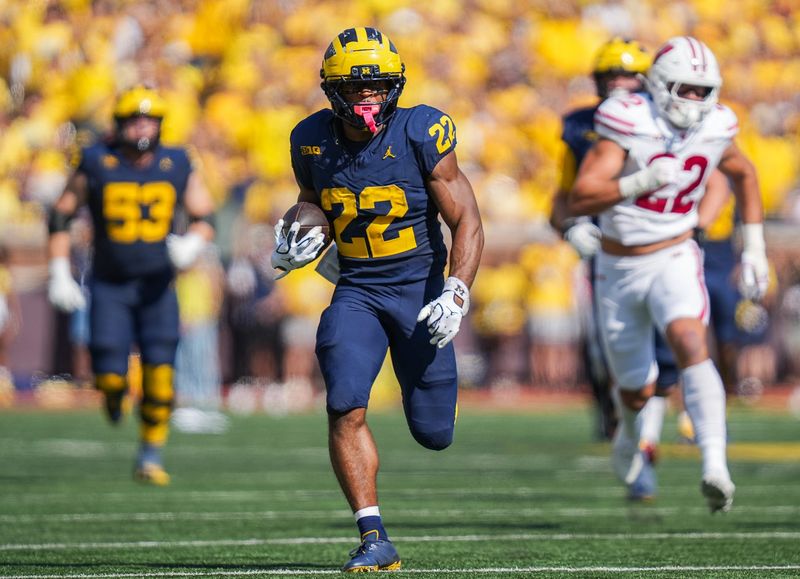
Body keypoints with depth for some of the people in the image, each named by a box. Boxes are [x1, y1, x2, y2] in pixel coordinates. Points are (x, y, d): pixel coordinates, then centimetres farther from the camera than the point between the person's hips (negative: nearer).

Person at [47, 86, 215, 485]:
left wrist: (193, 243, -17)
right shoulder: (96, 164, -6)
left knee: (159, 374, -11)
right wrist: (59, 273, -4)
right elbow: (61, 216, 3)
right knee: (110, 374, -11)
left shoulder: (177, 166, -1)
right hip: (109, 284, -1)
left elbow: (204, 217, 6)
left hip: (157, 286, 1)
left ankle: (151, 456, 3)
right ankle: (113, 391, 29)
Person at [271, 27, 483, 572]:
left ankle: (432, 387, 45)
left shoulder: (421, 135, -13)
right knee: (347, 409, -20)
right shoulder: (314, 141, -3)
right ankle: (374, 540, -13)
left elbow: (466, 221, -9)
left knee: (433, 433, 5)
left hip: (419, 287, -2)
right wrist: (299, 244, -5)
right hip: (356, 293, 2)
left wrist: (456, 294, -21)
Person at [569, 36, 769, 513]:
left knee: (691, 345, -29)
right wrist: (643, 180, -38)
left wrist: (755, 247, 14)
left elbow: (745, 175, 19)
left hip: (673, 260, 1)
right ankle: (631, 430, 49)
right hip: (620, 270, 0)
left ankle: (716, 466, -39)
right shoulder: (629, 127, -17)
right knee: (639, 391, 10)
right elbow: (579, 202, -25)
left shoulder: (714, 131, -5)